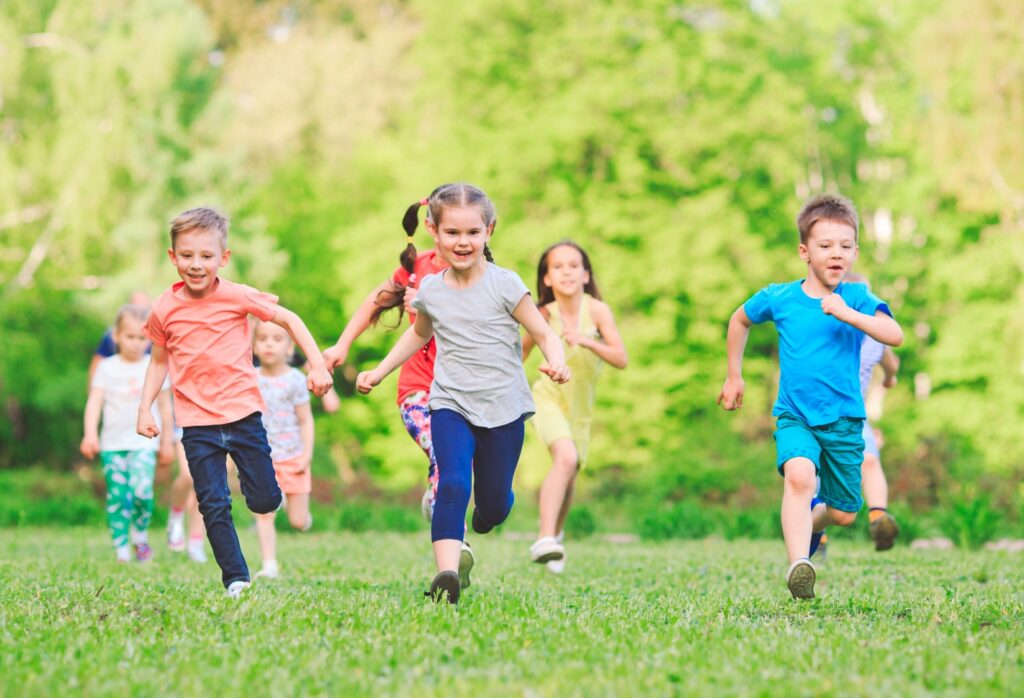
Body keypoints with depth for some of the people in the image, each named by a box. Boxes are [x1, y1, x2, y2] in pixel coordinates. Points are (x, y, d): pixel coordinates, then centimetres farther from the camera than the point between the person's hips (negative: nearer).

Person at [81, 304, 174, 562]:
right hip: (112, 442, 1)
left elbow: (165, 405, 13)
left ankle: (140, 535, 3)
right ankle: (121, 548, 6)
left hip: (143, 441, -1)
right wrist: (90, 434, -12)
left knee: (142, 489, -20)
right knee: (117, 495, -1)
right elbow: (94, 401, 0)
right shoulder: (107, 367, 5)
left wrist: (167, 441, 16)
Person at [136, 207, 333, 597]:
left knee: (264, 501, 2)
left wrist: (317, 364, -3)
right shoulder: (164, 310, -1)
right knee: (213, 506, -5)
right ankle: (235, 578, 6)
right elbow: (159, 361, 14)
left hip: (243, 412, -1)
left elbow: (289, 320, 4)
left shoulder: (237, 297, -6)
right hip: (197, 422, 1)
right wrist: (144, 409, 6)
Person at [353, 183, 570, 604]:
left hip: (503, 409, -1)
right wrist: (379, 372, 21)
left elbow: (545, 335, -5)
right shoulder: (430, 291, 4)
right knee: (453, 485, -23)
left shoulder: (504, 284, -7)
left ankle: (484, 516, 47)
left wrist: (556, 363, -26)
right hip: (451, 407, 1)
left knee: (494, 504, 10)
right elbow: (419, 334, 25)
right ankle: (446, 574, -31)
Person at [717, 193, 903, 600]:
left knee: (844, 514, 10)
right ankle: (798, 565, -42)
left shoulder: (856, 298, -5)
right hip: (795, 417, -1)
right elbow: (739, 321, 20)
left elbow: (895, 336, -22)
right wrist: (734, 376, 22)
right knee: (799, 474, -32)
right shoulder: (778, 299, -1)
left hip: (844, 420, 1)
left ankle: (810, 521, 46)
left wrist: (847, 314, -33)